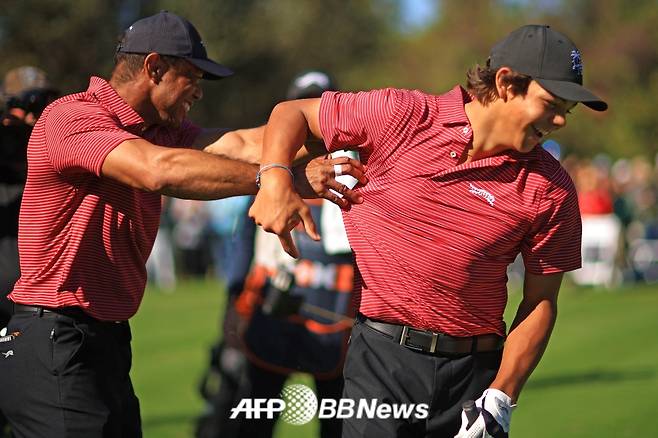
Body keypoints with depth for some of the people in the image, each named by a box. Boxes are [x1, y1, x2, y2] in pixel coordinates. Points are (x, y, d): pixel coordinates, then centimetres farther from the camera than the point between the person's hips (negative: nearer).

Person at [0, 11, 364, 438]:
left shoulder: (157, 130, 13)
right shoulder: (72, 117, -15)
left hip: (109, 340, 9)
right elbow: (160, 170, -30)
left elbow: (236, 144, -2)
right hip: (54, 344, -9)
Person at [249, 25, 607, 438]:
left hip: (475, 372, 2)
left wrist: (502, 397, -5)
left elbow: (541, 303, 4)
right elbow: (294, 113, 8)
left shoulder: (551, 189, 0)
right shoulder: (402, 116, -3)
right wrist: (275, 180, -11)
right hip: (382, 358, -2)